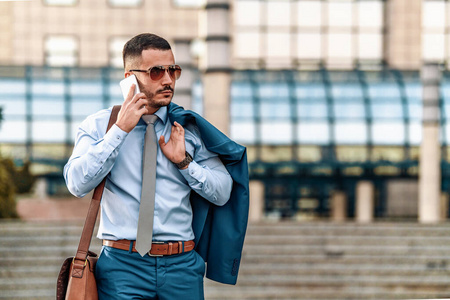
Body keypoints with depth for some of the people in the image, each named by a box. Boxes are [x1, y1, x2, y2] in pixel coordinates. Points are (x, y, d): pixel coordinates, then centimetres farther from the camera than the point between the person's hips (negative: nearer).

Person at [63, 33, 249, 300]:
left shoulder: (189, 127, 9)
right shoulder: (99, 125, 3)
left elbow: (222, 193, 7)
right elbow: (78, 183, -12)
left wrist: (184, 161, -7)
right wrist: (120, 129, -12)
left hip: (182, 267, 2)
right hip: (123, 264, -2)